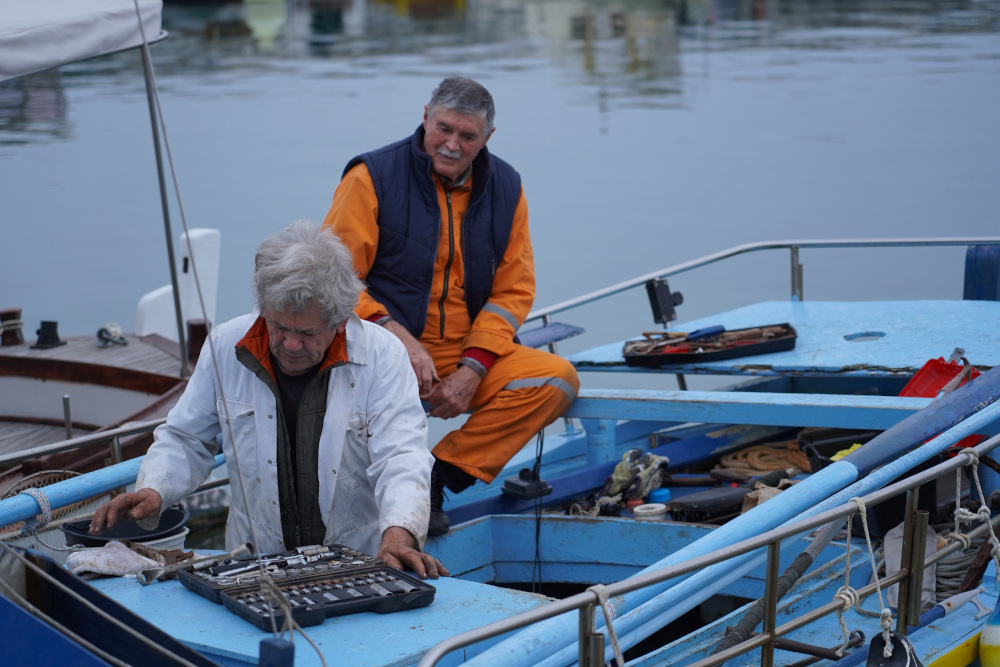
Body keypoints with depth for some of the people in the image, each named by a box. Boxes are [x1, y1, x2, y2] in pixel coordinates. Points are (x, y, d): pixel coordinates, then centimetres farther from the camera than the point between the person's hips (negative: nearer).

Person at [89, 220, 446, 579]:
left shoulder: (382, 355, -7)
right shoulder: (225, 347, 2)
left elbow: (401, 456, -16)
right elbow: (185, 440, 14)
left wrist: (398, 535, -34)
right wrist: (152, 490, -7)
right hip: (254, 565, 1)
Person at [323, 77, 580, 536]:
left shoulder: (504, 188, 7)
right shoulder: (373, 178, -5)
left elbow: (513, 290, 7)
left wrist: (471, 370, -9)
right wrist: (399, 338, -24)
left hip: (469, 356, 5)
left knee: (558, 379, -19)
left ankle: (440, 477, -15)